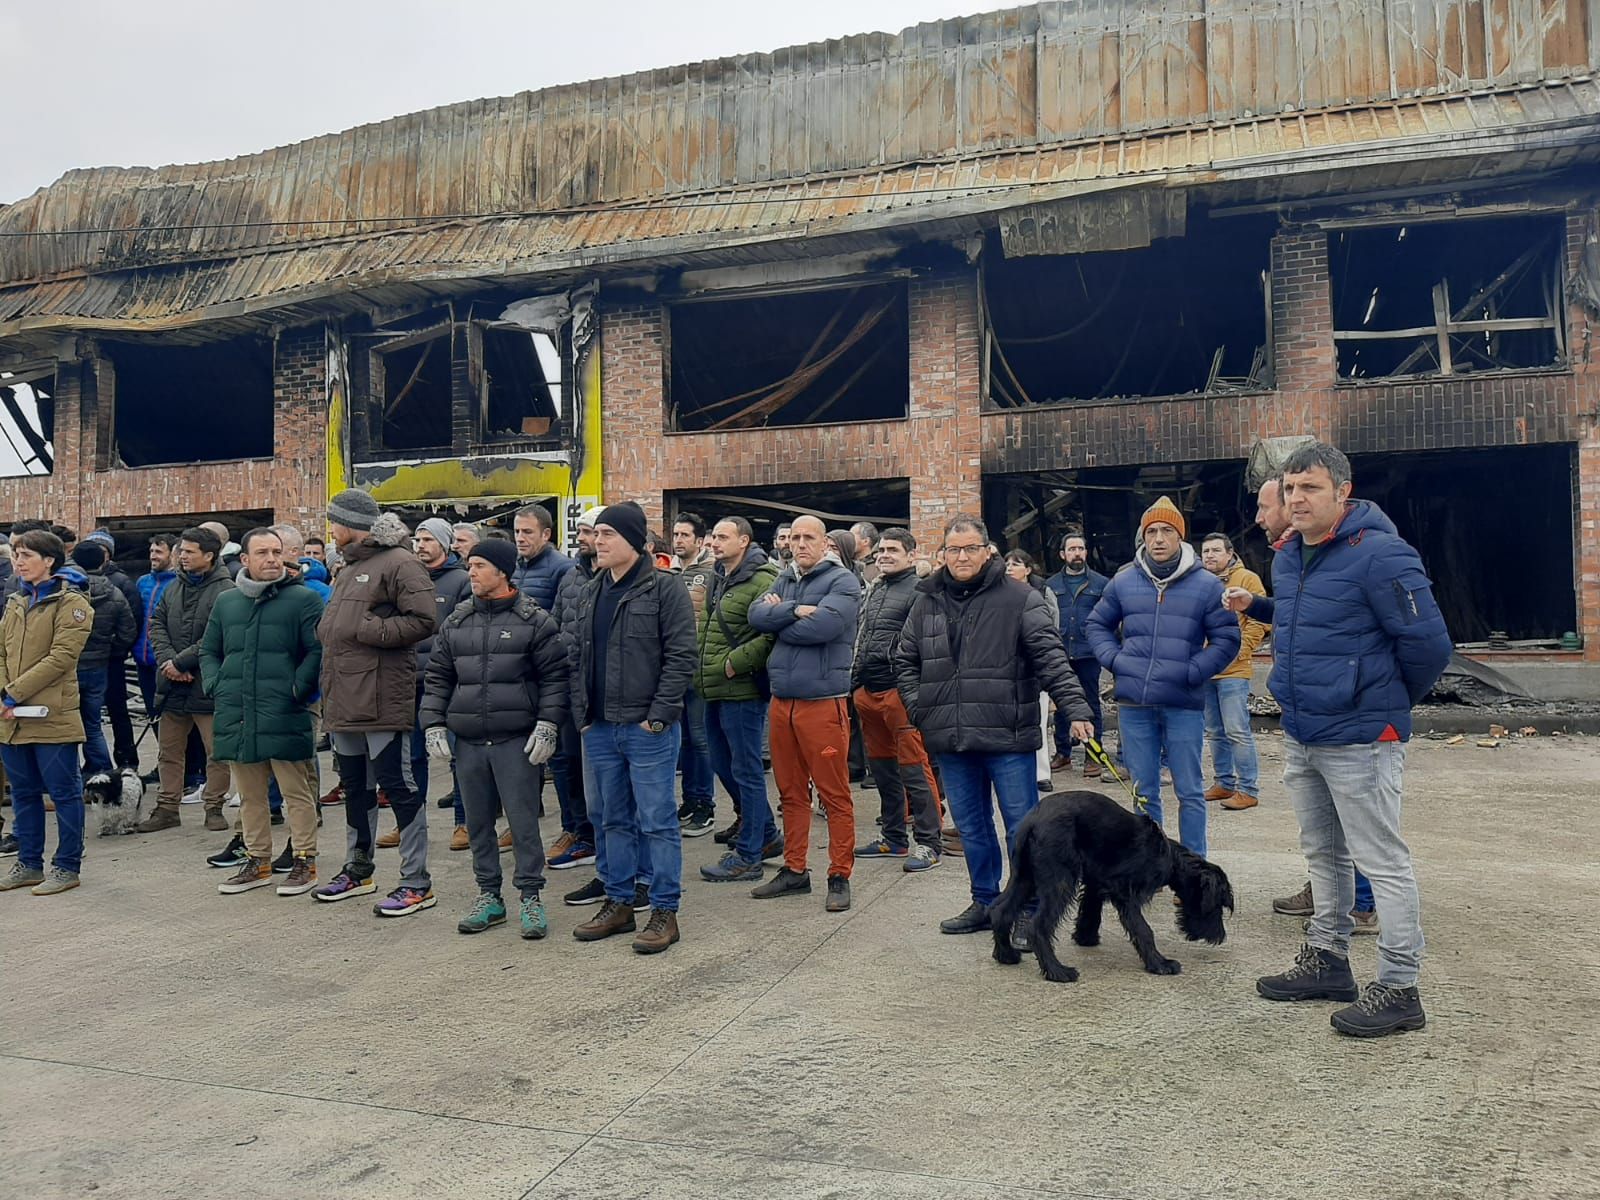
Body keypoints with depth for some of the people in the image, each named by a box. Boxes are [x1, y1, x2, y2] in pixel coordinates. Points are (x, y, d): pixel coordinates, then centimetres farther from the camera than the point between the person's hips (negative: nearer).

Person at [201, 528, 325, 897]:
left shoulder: (304, 598, -3)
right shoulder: (226, 601, 13)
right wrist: (216, 688, 7)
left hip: (285, 718, -5)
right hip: (236, 718, 5)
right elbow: (208, 651, 21)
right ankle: (257, 861, 28)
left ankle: (305, 862, 11)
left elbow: (317, 651, -7)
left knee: (296, 793, 1)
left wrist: (296, 690, -14)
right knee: (250, 796, 15)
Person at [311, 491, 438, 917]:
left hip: (381, 701, -10)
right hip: (344, 701, 10)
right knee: (354, 785, 19)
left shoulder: (399, 563, -12)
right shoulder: (348, 569, 20)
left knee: (397, 785, -4)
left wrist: (368, 630, -18)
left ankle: (416, 883, 3)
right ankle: (358, 870, 34)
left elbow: (423, 620, -21)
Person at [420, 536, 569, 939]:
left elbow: (555, 675, -4)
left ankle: (530, 896, 10)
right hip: (468, 741, 5)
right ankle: (488, 895, 25)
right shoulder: (455, 622, 11)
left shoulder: (533, 620, -3)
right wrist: (433, 725, 5)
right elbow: (437, 677, 15)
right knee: (478, 822, 12)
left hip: (517, 740, -5)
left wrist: (547, 725, -12)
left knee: (523, 820, -2)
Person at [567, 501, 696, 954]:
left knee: (657, 821, 0)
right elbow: (578, 658, 16)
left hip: (647, 729, -7)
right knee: (613, 820, 15)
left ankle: (664, 911, 10)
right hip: (599, 729, 7)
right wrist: (582, 714, 7)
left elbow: (680, 656, -12)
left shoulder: (664, 589, -7)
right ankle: (618, 903, 27)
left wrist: (659, 716, -15)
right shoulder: (590, 593, 14)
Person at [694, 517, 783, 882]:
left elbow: (771, 634, -24)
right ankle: (767, 835, 33)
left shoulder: (761, 581, -14)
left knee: (746, 771, 0)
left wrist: (735, 664, -19)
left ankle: (748, 856, 11)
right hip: (715, 691, 10)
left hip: (742, 691, -10)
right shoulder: (718, 580, 15)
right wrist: (700, 670, 14)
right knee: (723, 765, 18)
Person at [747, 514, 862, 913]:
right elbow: (757, 615, -1)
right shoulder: (783, 581, 15)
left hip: (824, 701, -6)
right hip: (782, 701, 6)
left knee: (834, 795, -1)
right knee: (790, 793, 14)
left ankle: (839, 877, 9)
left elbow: (823, 625, -21)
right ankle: (794, 870, 25)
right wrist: (795, 610, -16)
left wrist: (778, 617, -6)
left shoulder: (841, 581, -4)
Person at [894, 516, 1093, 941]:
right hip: (952, 742, 5)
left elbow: (1051, 658, -11)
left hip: (1008, 737, -4)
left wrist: (1075, 707, -21)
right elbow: (905, 661, 18)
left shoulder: (1020, 599, -4)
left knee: (1022, 826, 2)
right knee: (971, 828, 16)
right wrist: (919, 707, 5)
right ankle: (984, 902, 31)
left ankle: (1027, 912, 14)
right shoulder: (927, 603, 9)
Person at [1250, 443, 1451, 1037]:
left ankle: (1398, 989, 10)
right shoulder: (1287, 558, 9)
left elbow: (1428, 644, -16)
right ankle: (1327, 959, 33)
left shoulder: (1380, 556, -18)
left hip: (1359, 739, -9)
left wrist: (1389, 701, -1)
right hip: (1300, 737, 9)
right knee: (1324, 854, 19)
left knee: (1383, 861, 0)